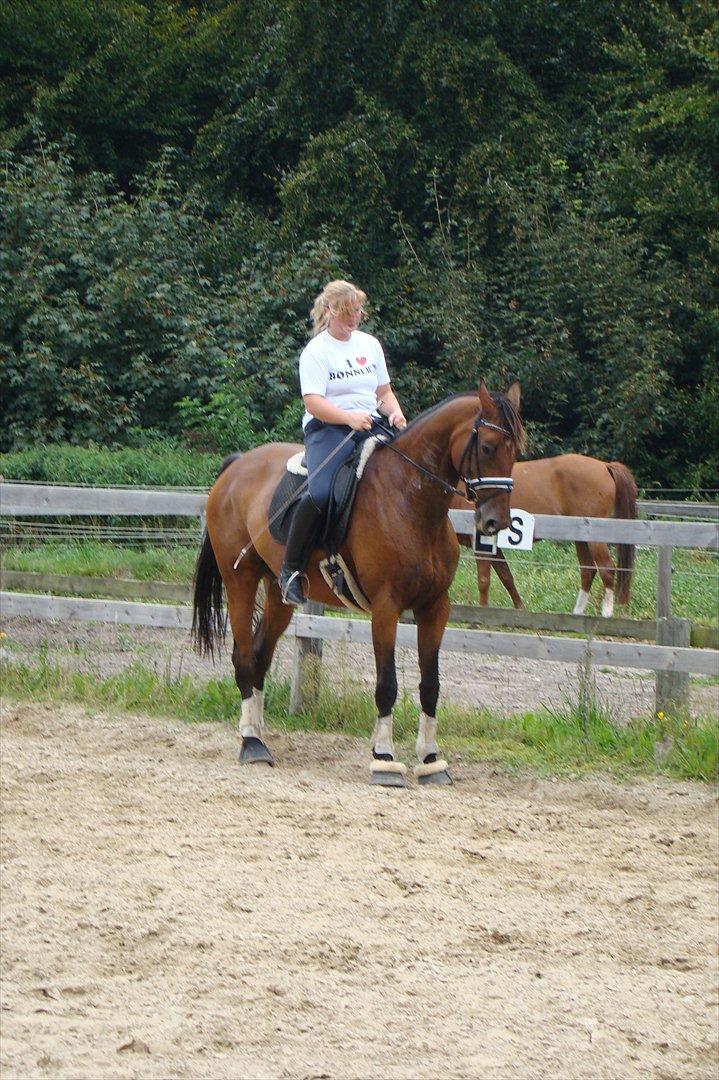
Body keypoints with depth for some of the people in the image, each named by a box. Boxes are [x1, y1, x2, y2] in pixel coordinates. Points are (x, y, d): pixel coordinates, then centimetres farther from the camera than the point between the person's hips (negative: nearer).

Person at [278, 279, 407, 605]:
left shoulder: (369, 344, 17)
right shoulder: (316, 351, -2)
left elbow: (384, 392, 21)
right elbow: (313, 403, -12)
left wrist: (395, 414, -2)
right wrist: (350, 417, -27)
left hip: (370, 427, 6)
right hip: (328, 429, -6)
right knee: (321, 493, -31)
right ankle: (290, 570, -20)